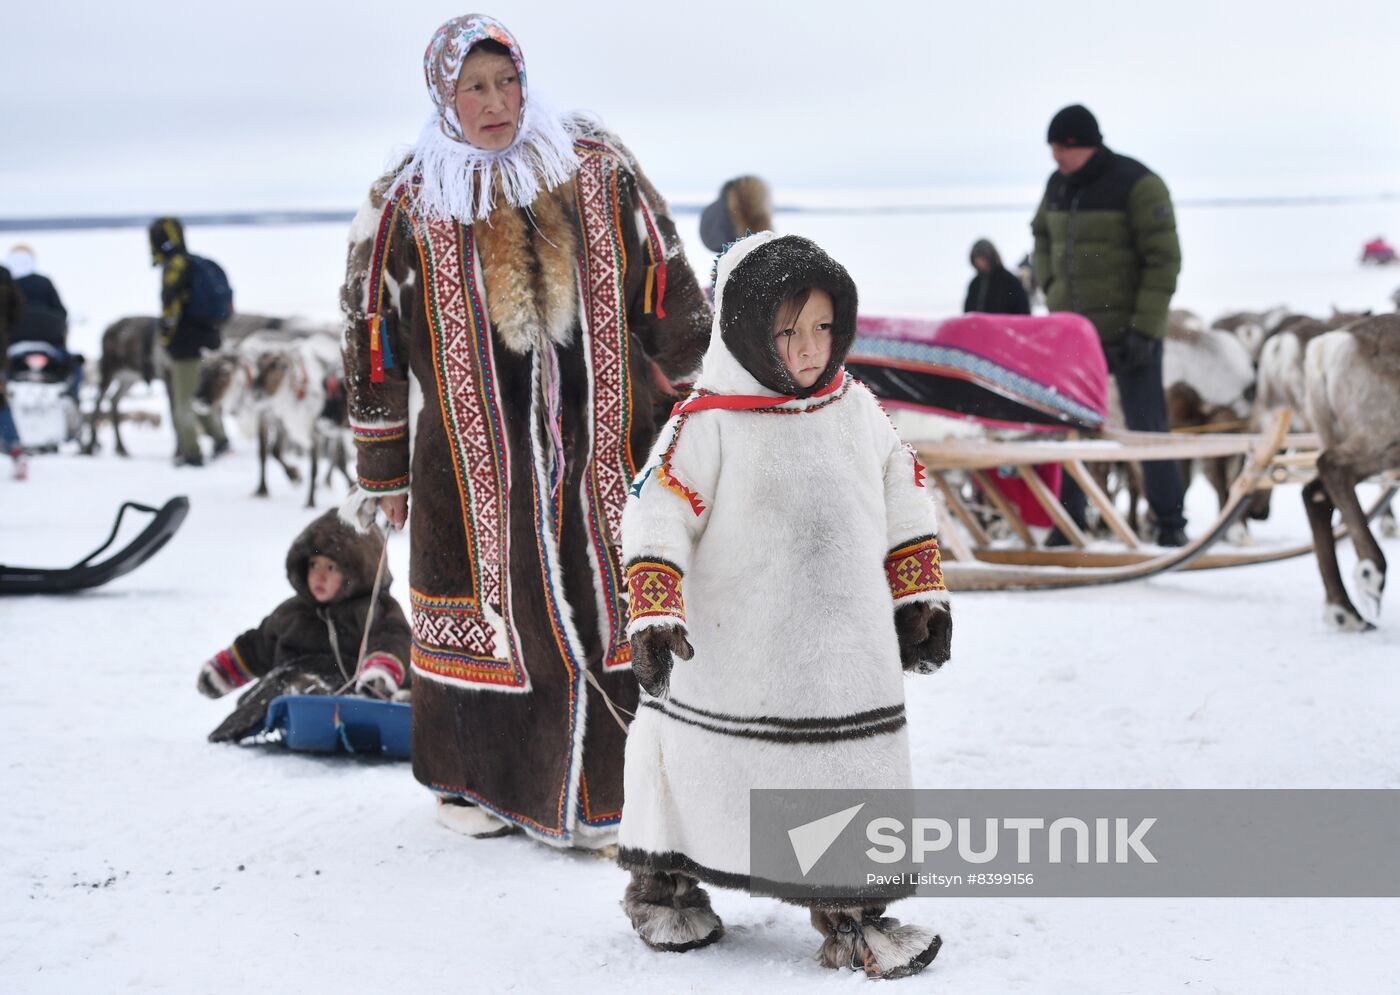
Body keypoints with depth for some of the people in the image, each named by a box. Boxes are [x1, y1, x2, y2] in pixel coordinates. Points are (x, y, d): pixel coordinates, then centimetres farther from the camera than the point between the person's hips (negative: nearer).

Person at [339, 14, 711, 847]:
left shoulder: (598, 171, 4)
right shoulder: (407, 207, 0)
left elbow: (667, 294, 9)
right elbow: (373, 337, 5)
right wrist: (384, 475, 6)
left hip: (601, 442, 1)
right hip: (474, 457, -1)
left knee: (612, 609, 2)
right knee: (486, 610, 5)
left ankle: (613, 786, 13)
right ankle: (476, 781, 23)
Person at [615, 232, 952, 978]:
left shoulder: (857, 410, 4)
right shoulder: (707, 425, -13)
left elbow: (903, 506, 14)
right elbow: (656, 518, -14)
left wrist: (919, 599, 14)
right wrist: (653, 616, -21)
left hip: (848, 659, 4)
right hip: (729, 661, -4)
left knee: (857, 774, 6)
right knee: (702, 771, 10)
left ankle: (851, 909, 19)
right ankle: (661, 882, 32)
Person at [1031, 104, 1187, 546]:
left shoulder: (1137, 185, -12)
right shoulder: (1058, 186, 7)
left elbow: (1163, 259, -13)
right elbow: (1042, 236, 25)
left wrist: (1145, 328, -17)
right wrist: (1051, 289, 9)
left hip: (1128, 332, -5)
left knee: (1146, 427, 1)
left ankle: (1170, 521, 12)